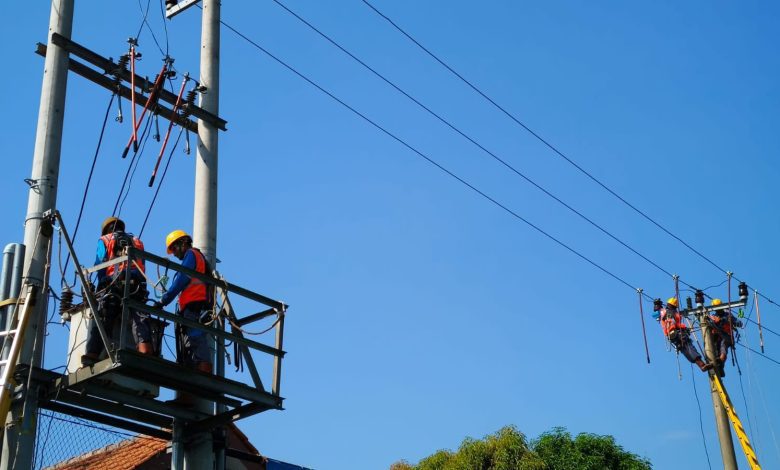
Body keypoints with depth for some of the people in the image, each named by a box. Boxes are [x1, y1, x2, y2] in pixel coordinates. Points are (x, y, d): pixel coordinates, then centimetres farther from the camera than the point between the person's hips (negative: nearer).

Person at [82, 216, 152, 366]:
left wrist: (102, 288, 18)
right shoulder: (137, 242, 30)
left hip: (112, 285, -2)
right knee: (139, 320, -11)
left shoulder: (104, 241, 22)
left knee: (99, 323, -5)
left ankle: (91, 358, -15)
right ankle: (146, 352, -32)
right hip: (136, 286, 2)